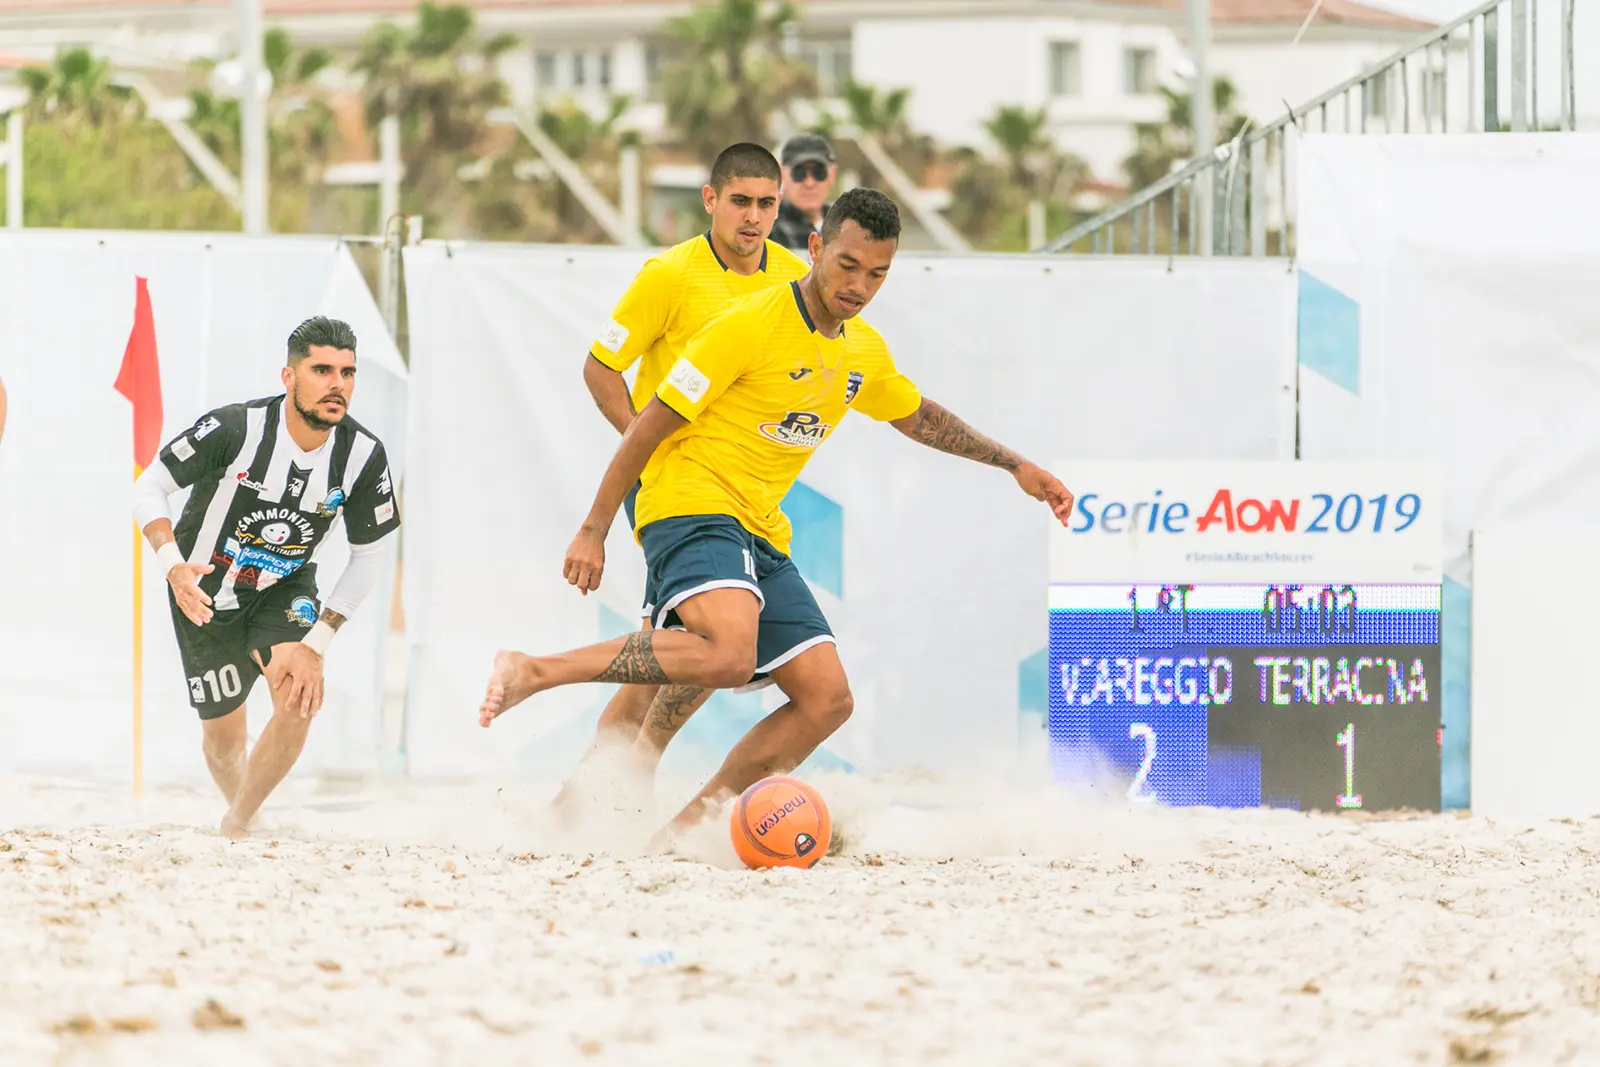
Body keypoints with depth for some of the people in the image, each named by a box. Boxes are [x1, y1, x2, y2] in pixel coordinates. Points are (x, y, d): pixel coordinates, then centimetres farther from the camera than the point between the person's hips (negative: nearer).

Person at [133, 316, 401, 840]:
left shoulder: (363, 454, -19)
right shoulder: (235, 428, -29)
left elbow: (367, 557, -8)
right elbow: (149, 488, -20)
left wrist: (317, 642, -15)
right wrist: (173, 565, -37)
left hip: (285, 590, 2)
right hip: (205, 591, -2)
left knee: (299, 698, -23)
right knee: (223, 736, 6)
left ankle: (237, 827, -1)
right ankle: (238, 807, 42)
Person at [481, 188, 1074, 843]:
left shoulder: (866, 353, 12)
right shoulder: (751, 324, -12)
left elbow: (918, 417, 35)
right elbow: (652, 422, -9)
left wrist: (1014, 465, 34)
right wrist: (594, 531, -10)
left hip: (762, 537, 8)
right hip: (690, 508, -8)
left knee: (827, 699, -2)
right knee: (729, 654, -35)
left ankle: (689, 824, 3)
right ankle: (533, 673, -28)